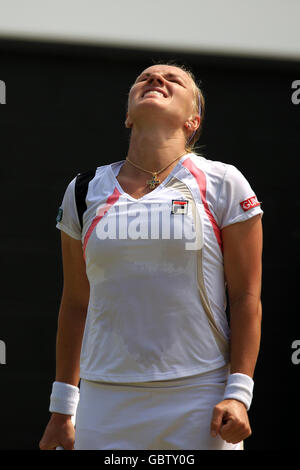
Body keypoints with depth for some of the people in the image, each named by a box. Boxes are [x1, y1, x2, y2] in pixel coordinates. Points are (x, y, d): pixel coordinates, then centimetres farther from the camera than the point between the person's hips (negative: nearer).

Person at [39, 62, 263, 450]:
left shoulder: (223, 183, 4)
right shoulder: (85, 190, 11)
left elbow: (246, 297, 0)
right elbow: (75, 305, 15)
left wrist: (238, 393, -9)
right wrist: (62, 408, 14)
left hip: (201, 403, -2)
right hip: (105, 402, 2)